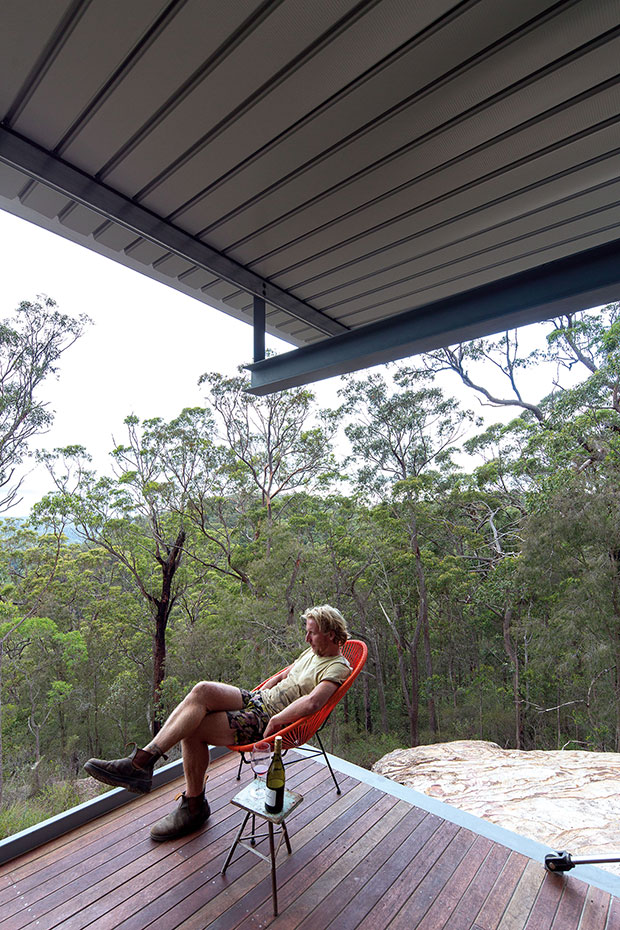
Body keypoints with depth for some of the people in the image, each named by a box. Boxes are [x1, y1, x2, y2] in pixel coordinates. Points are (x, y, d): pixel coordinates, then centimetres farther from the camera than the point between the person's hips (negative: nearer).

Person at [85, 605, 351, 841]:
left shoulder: (337, 668, -11)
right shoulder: (311, 652, 18)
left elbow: (311, 703, -28)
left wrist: (275, 720, -24)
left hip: (267, 721, -8)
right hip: (258, 699, 8)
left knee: (192, 730, -20)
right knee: (203, 690, -20)